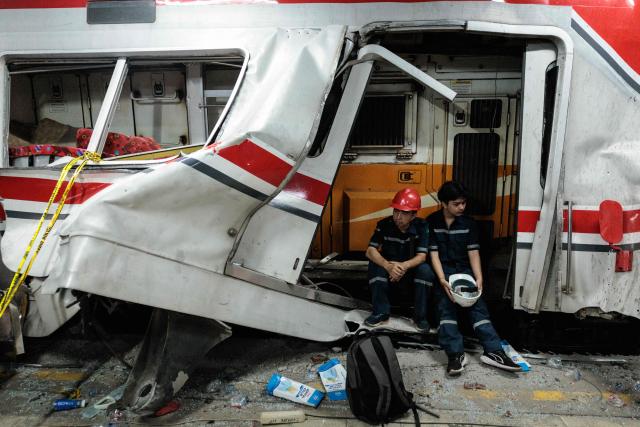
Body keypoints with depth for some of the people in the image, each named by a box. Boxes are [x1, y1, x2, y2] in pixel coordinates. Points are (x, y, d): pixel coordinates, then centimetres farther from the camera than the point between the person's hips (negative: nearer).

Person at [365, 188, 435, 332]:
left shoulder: (421, 226, -15)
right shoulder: (384, 225, -15)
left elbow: (421, 256, -20)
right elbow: (370, 251, -23)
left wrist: (404, 266, -42)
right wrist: (388, 266, -42)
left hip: (411, 270, 0)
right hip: (389, 271, 1)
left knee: (426, 270, -31)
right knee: (375, 265, -30)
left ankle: (420, 316, -12)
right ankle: (381, 312, -16)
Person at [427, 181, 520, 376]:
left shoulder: (468, 223, 7)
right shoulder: (432, 222, -1)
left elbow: (473, 253, 1)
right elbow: (434, 254, -7)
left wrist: (478, 279, -15)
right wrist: (443, 280, -21)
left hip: (464, 269, 3)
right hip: (442, 270, -3)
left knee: (476, 302, -18)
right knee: (445, 303, -25)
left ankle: (493, 351, -27)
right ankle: (455, 354, -36)